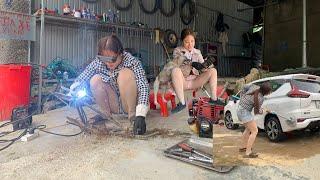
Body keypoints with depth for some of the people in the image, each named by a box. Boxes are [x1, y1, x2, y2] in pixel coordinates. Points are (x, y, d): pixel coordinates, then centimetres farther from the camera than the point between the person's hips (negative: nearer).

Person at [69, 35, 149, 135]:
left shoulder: (132, 62, -22)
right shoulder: (98, 63, -11)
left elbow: (143, 88, -32)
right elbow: (81, 79, -4)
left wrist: (140, 115, -44)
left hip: (130, 102, -3)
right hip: (114, 106, 4)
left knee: (125, 73, -28)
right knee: (95, 80, -19)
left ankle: (133, 114, -17)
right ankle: (106, 114, -5)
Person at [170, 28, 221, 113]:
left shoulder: (197, 52, 13)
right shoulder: (177, 51, 0)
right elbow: (178, 68, -13)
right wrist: (191, 66, -31)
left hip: (195, 81, 4)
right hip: (182, 82, -4)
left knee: (213, 70, -11)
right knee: (175, 70, -36)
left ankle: (214, 98, -10)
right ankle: (182, 102, -31)